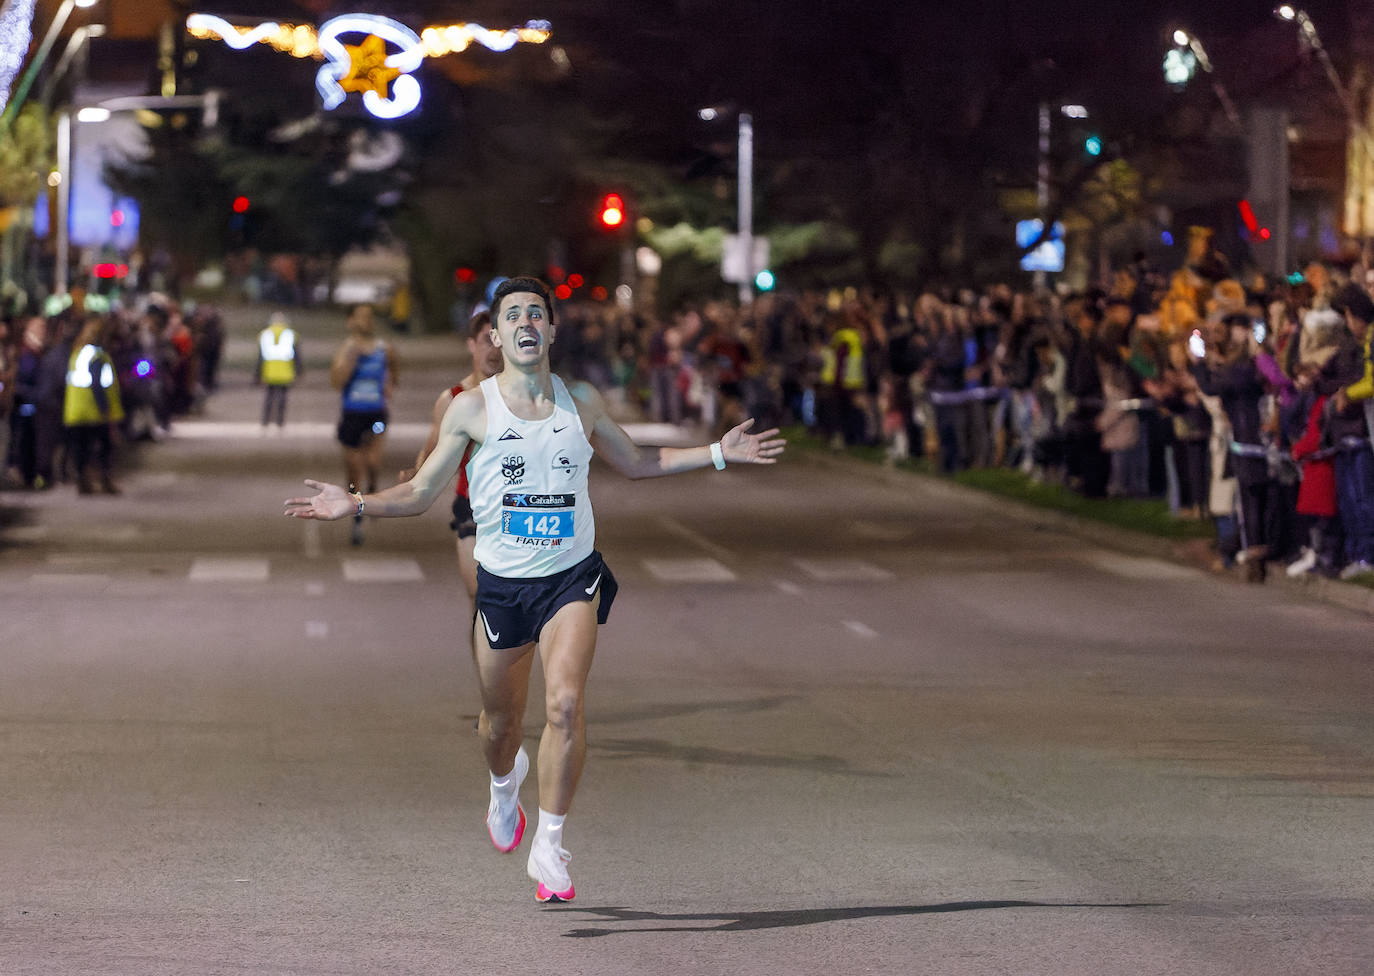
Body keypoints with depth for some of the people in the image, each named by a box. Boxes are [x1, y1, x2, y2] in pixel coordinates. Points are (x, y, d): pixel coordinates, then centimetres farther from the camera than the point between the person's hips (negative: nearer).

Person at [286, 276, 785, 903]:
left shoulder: (581, 401, 4)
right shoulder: (472, 408, -2)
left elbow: (636, 463, 20)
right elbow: (422, 492, 4)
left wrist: (718, 453, 13)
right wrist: (357, 505, -10)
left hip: (573, 575, 0)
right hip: (502, 583, 0)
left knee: (565, 702, -20)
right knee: (501, 721, 12)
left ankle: (549, 847, -12)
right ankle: (505, 785, 49)